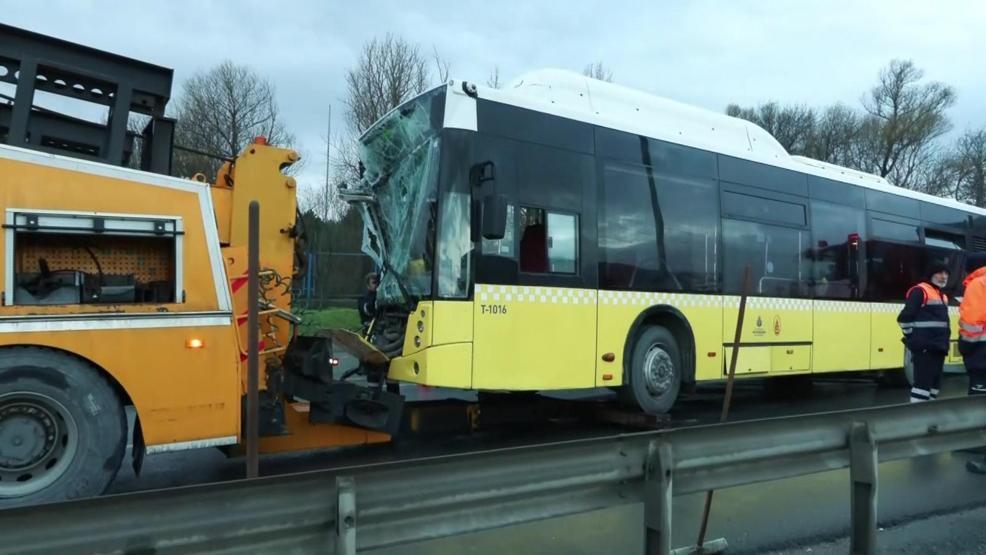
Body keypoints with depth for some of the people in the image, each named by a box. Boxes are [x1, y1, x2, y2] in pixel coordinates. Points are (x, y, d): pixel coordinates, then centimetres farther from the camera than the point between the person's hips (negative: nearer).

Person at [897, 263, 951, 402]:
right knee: (923, 381, -12)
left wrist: (943, 342, 20)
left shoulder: (943, 296, 21)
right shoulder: (920, 291, -10)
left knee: (935, 382, 12)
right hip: (924, 347, -9)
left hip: (938, 347, 9)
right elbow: (904, 318, -18)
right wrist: (913, 338, -12)